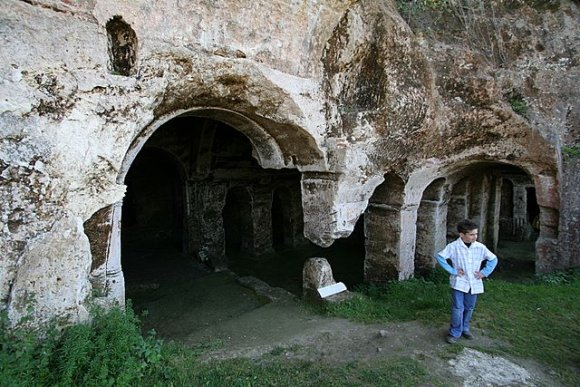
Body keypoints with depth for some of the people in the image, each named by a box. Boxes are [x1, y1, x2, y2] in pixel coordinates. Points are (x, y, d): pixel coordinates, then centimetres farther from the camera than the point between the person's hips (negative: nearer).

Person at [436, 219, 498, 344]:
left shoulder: (480, 247, -4)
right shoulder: (453, 246, -14)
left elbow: (493, 259, 10)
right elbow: (440, 256, -10)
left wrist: (484, 272, 1)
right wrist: (452, 270, -12)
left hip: (474, 283, 4)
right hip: (459, 283, -4)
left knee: (469, 308, 16)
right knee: (458, 308, -5)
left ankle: (465, 329, 35)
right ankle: (455, 333, 8)